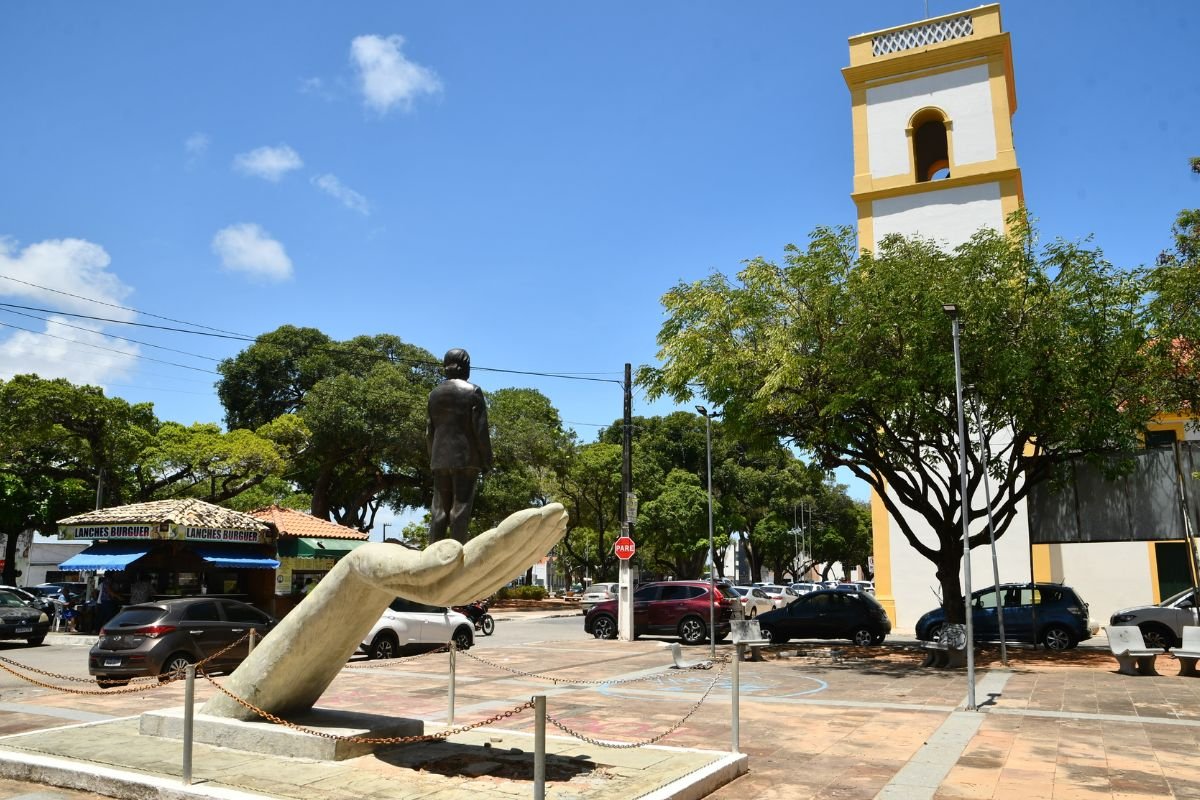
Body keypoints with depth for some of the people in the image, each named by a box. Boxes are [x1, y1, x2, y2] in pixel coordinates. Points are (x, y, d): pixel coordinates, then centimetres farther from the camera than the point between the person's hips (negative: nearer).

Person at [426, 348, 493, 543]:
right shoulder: (473, 391, -3)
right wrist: (486, 459, -2)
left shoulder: (435, 393, 12)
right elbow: (480, 428, -7)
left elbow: (429, 431, 14)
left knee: (439, 508, 6)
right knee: (461, 506, -5)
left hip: (440, 458, 5)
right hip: (466, 457, -4)